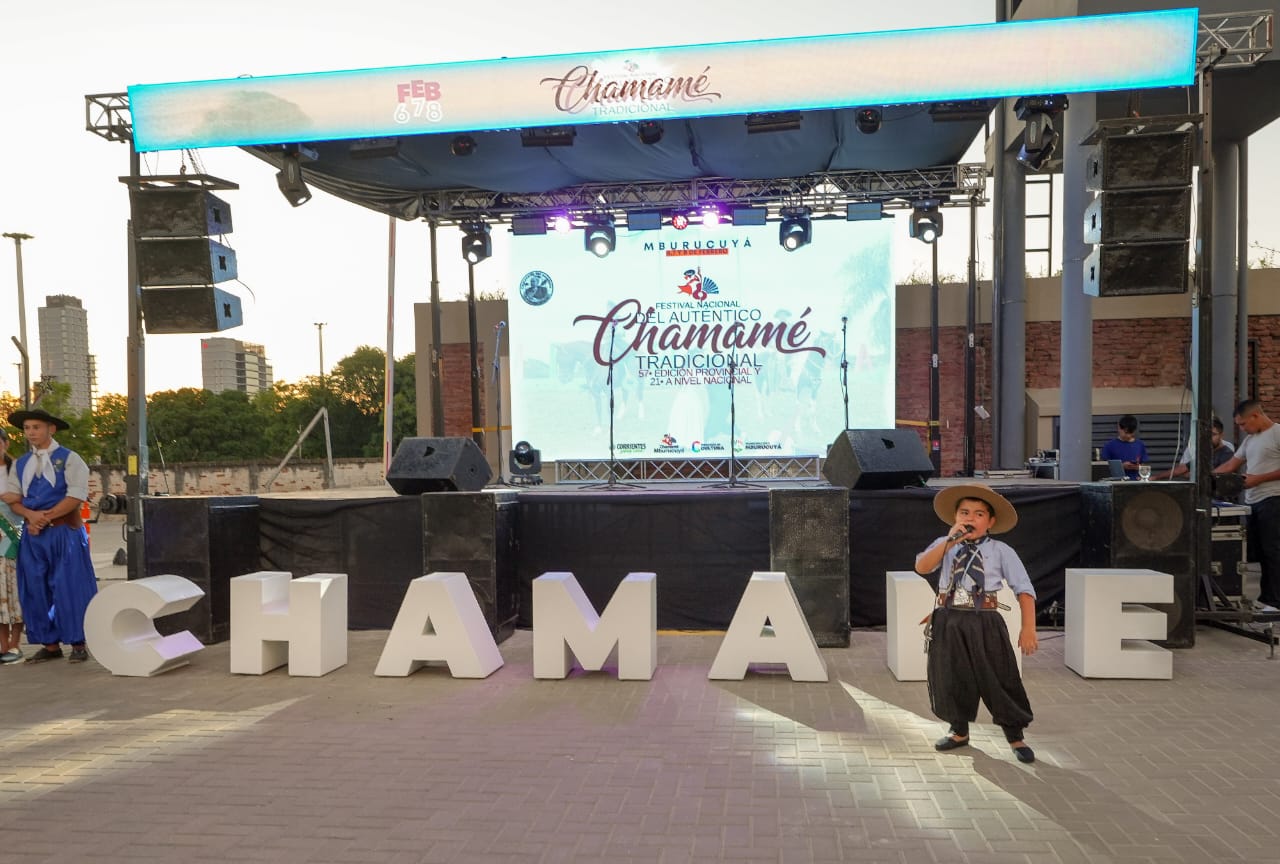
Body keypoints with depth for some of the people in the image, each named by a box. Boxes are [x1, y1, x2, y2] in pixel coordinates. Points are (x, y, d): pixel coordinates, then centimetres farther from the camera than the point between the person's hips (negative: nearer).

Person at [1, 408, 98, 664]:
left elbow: (76, 497, -10)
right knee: (36, 589, 6)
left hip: (65, 531, -5)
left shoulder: (69, 459, -2)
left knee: (70, 587, -4)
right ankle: (50, 644, 16)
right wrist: (31, 515, -10)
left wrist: (45, 518, -13)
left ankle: (78, 644, 4)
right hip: (32, 533, 5)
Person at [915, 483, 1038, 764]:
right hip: (948, 622, 2)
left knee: (998, 679, 4)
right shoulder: (945, 545, 4)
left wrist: (1028, 628, -12)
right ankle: (959, 731, 35)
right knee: (951, 678, 13)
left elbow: (1024, 589, -3)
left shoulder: (1001, 551, -1)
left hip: (984, 623, -2)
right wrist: (949, 541, -21)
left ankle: (1015, 737, 26)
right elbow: (921, 567, -13)